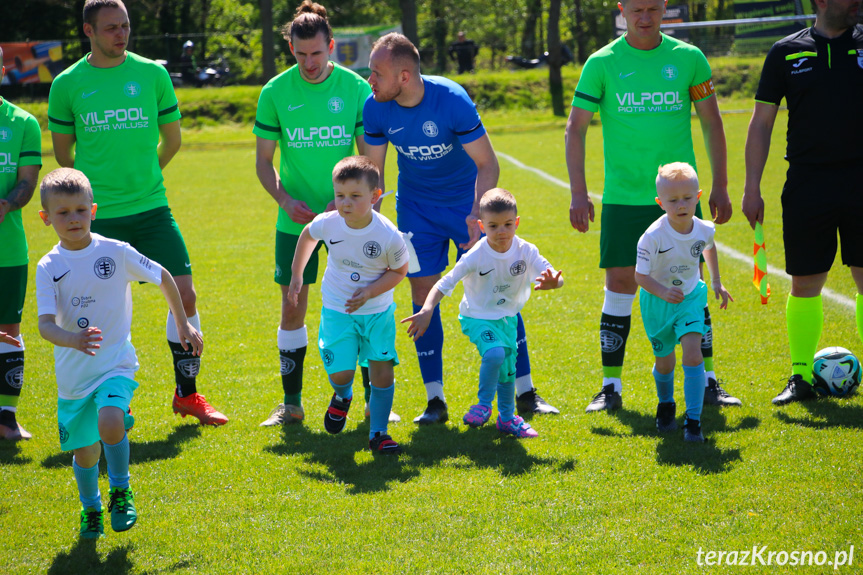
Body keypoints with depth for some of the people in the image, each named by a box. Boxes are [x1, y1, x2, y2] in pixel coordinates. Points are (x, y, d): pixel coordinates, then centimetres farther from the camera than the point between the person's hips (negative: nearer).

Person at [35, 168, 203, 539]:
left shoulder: (116, 253, -7)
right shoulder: (49, 268, -6)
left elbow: (163, 277, 8)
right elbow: (45, 324, -16)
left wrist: (183, 324, 14)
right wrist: (72, 340, -37)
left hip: (115, 363, -2)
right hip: (73, 373, 2)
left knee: (110, 423, -29)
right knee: (84, 452, 10)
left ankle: (121, 491, -2)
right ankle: (90, 508, 40)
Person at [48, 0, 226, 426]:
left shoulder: (152, 74, 3)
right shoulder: (68, 84, 0)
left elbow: (172, 138, 15)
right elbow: (63, 152, 13)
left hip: (151, 209, 1)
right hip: (97, 216, -1)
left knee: (184, 294, -4)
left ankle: (187, 394, 11)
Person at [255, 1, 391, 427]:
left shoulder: (356, 89, -3)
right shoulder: (275, 93, -2)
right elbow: (263, 160, 3)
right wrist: (285, 200, -13)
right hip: (296, 219, 1)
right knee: (293, 308, 3)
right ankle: (291, 404, 14)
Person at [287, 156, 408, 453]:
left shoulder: (389, 236, -23)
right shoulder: (327, 224, -17)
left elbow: (399, 271, -5)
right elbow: (306, 236, 8)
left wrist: (369, 292, -19)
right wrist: (296, 276, 14)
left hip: (377, 311, 0)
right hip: (337, 310, 0)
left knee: (383, 373, -2)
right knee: (341, 373, -10)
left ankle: (378, 433, 17)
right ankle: (343, 396, 28)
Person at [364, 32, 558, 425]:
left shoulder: (452, 100, -27)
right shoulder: (375, 108, -16)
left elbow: (487, 164, -21)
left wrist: (476, 214, -34)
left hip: (467, 203, -3)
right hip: (416, 208, 3)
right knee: (423, 296, -2)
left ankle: (526, 393, 4)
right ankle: (435, 400, 6)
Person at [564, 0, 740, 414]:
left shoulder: (688, 58, 4)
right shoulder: (602, 64, -1)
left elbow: (711, 123, 10)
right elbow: (576, 128, 1)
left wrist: (720, 187, 7)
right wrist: (578, 192, -6)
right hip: (623, 197, -1)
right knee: (619, 286, -2)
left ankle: (707, 383, 11)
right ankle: (611, 387, 8)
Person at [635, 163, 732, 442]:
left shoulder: (704, 229, -15)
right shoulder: (653, 237, -28)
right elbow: (640, 275, -21)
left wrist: (716, 282, 16)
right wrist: (663, 292, -38)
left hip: (690, 297, 1)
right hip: (658, 302, -1)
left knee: (692, 353, -18)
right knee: (665, 360, 12)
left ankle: (693, 420, -12)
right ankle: (666, 404, 45)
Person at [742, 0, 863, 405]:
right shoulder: (787, 52, 5)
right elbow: (761, 121, 7)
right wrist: (751, 187, 1)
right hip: (807, 181, 0)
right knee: (804, 283, 4)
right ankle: (801, 376, 15)